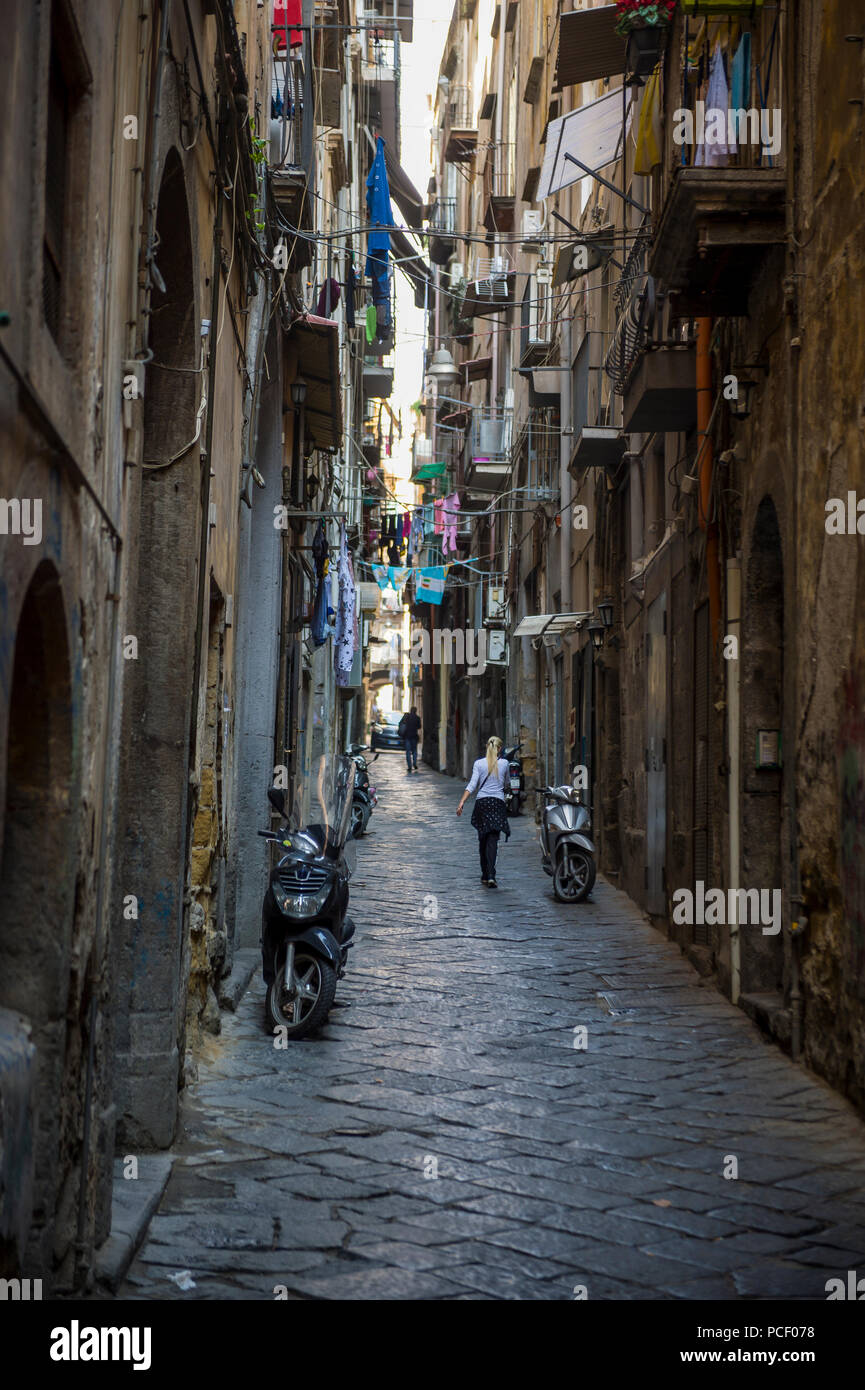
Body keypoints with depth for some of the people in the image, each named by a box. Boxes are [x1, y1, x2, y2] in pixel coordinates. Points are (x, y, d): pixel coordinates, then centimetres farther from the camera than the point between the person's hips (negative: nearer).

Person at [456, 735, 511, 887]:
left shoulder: (479, 763, 2)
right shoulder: (504, 763, 3)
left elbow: (472, 785, -7)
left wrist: (461, 803, -9)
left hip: (481, 802, 1)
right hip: (498, 802, -1)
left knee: (483, 840, 13)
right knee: (493, 841, -6)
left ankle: (485, 875, 17)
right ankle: (490, 876, -20)